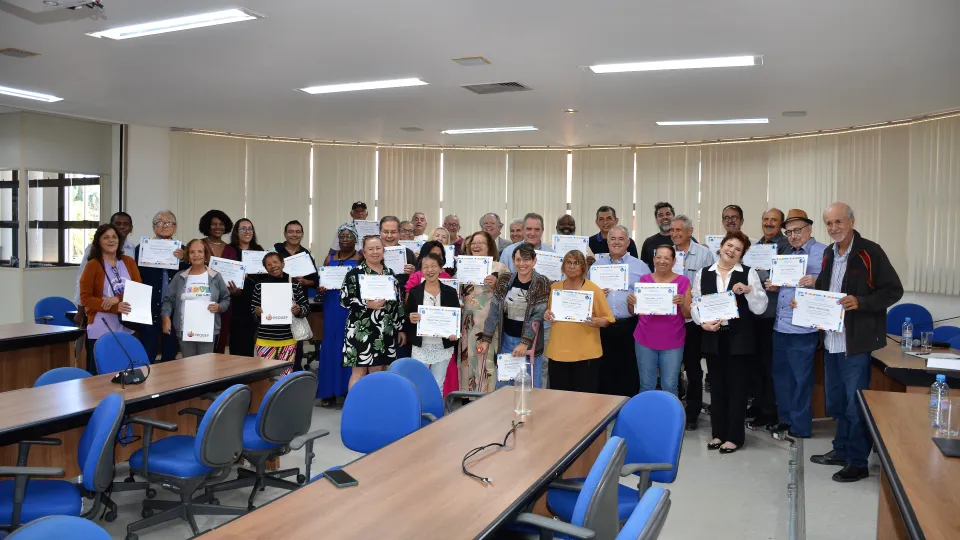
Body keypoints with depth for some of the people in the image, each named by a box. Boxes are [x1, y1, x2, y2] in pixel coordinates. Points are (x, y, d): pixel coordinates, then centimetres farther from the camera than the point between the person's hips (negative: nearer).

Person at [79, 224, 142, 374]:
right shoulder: (92, 265, -4)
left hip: (126, 329, 4)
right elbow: (85, 298, -8)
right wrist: (115, 307, -20)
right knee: (99, 372, 0)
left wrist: (118, 298, -15)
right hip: (101, 330, -3)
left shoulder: (129, 262, 8)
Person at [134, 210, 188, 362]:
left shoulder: (182, 251, 9)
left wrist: (182, 260, -14)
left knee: (170, 357, 10)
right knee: (146, 357, -2)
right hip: (150, 309, -2)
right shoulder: (142, 248, 3)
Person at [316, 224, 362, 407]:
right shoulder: (330, 257, 14)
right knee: (330, 346, 1)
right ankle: (329, 391, 6)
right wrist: (321, 289, -8)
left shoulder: (361, 258, 2)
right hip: (332, 306, 3)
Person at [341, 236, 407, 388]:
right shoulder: (355, 273, -4)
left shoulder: (390, 273, 12)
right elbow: (344, 299, -10)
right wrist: (367, 304, -20)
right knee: (359, 371, -2)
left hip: (385, 332, 5)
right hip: (361, 330, -5)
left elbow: (398, 303, 15)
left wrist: (401, 328, 12)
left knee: (378, 372, 9)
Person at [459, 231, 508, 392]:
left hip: (489, 323, -4)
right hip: (468, 322, 4)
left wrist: (496, 284, -20)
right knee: (467, 359, 8)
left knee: (486, 359, -5)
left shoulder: (499, 267, 0)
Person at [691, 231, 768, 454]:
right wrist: (703, 323, -12)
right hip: (713, 337, 3)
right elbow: (694, 304, 4)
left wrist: (748, 290, -21)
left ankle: (734, 436, 15)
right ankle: (718, 433, 23)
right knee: (717, 385, 12)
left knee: (736, 385, 4)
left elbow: (760, 308, -5)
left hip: (739, 338, -2)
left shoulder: (749, 273, -1)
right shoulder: (703, 274, 6)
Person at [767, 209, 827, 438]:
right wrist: (773, 287, 3)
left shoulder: (823, 252, -7)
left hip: (803, 327, -8)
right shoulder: (786, 254, 17)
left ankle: (800, 426, 13)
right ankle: (785, 418, 28)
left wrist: (816, 282, -33)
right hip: (780, 325, 8)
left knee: (801, 378, 2)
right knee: (781, 374, 15)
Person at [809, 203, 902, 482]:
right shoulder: (829, 254, 11)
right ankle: (841, 450, 32)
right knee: (836, 402, 17)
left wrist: (860, 302, -25)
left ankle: (858, 462, 13)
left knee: (856, 404, 1)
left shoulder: (869, 252, -11)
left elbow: (893, 290, -12)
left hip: (857, 342, -7)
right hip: (831, 340, 7)